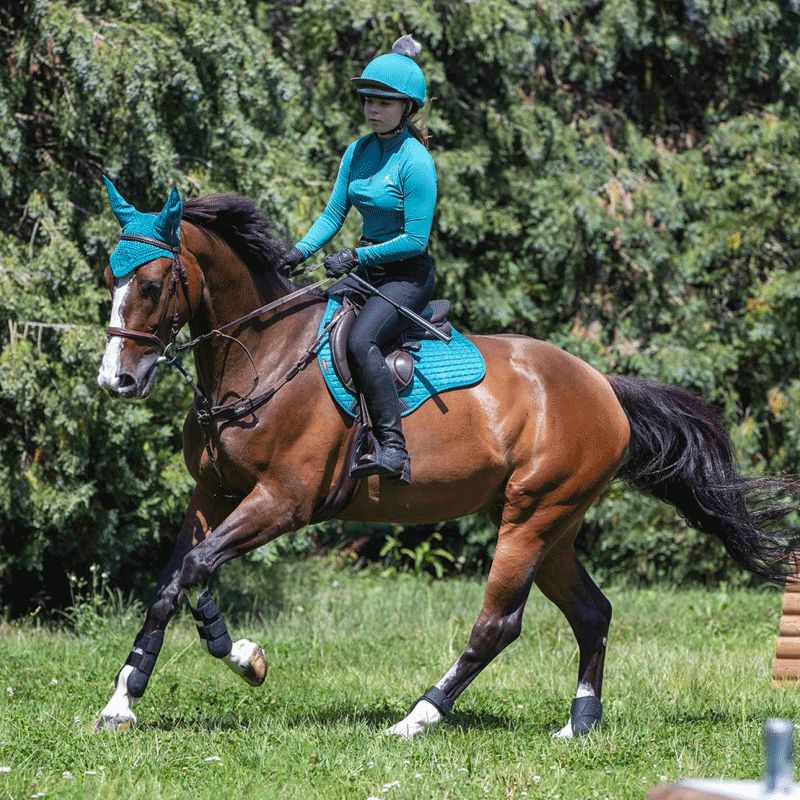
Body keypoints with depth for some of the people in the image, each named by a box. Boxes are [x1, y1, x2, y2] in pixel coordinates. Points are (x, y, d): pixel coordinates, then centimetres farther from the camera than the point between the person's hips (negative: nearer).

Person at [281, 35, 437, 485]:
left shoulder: (415, 162, -17)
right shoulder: (358, 152, 7)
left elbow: (416, 240, -19)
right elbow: (333, 215, 9)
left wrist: (357, 256, -20)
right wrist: (300, 252, -7)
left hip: (408, 274, -9)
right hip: (368, 267, 9)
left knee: (360, 340, -31)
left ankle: (394, 449, -35)